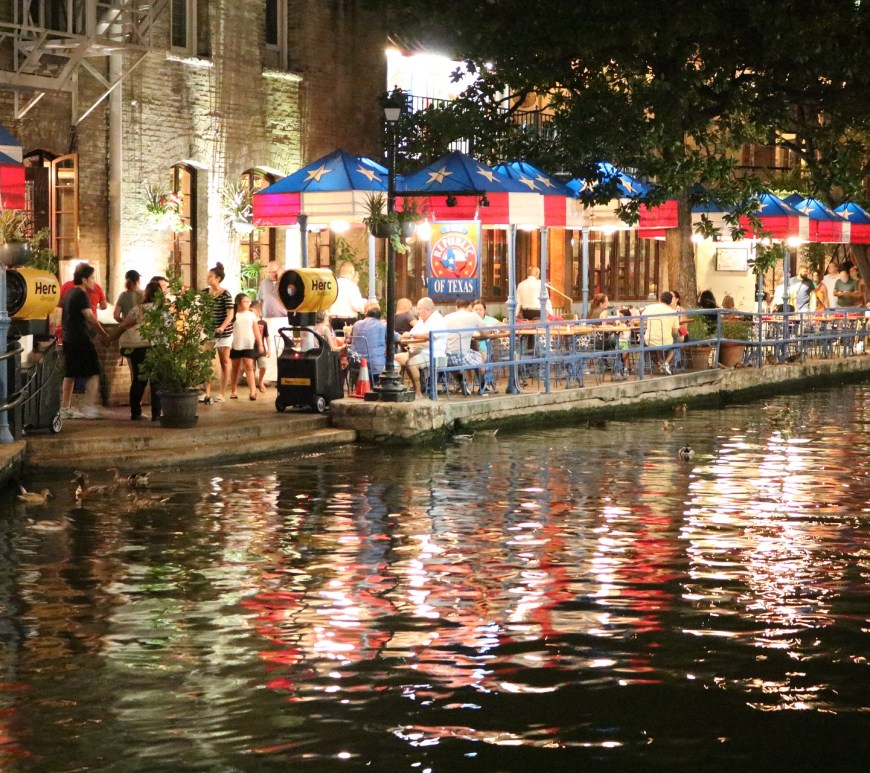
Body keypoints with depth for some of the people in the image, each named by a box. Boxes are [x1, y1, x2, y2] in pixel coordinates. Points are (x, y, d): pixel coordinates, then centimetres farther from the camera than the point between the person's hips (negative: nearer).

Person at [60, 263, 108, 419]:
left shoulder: (69, 293, 14)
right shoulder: (81, 295, -13)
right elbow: (90, 318, -18)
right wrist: (104, 334, -10)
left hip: (68, 338, 9)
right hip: (81, 339, -9)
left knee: (70, 374, 11)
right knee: (92, 373, -5)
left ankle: (65, 408, 12)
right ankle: (91, 408, -11)